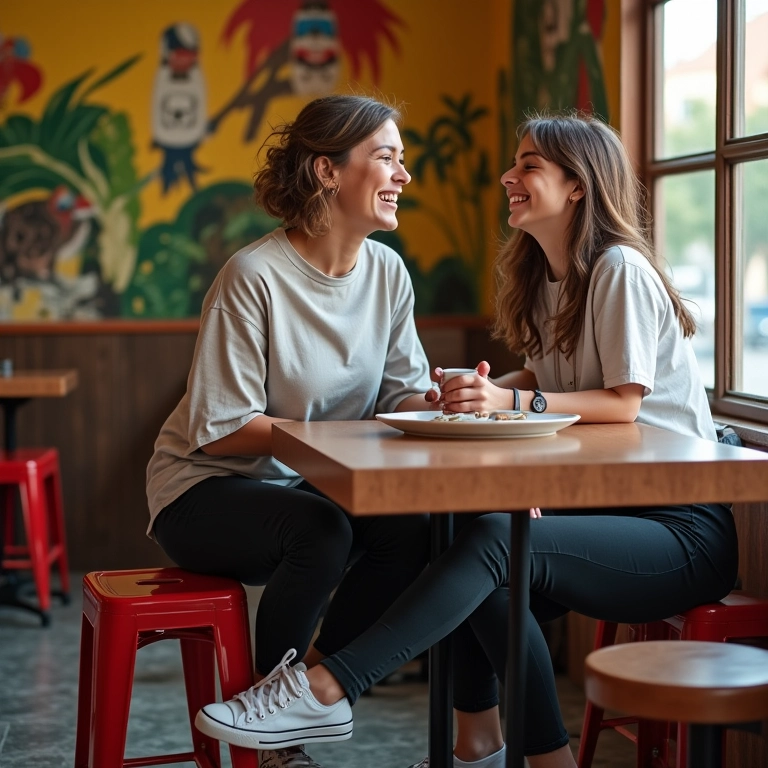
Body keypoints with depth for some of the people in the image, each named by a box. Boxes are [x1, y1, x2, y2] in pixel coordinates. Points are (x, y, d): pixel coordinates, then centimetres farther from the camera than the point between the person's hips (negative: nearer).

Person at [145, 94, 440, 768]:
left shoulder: (388, 271, 0)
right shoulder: (254, 277, -20)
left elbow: (405, 393, 0)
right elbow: (219, 430, -20)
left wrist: (438, 401, -24)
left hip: (308, 486, 6)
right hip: (206, 490, -5)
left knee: (410, 531, -23)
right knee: (321, 531, -34)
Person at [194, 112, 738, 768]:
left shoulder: (619, 269, -11)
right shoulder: (546, 275, 15)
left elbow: (623, 402, -14)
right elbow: (546, 376, 14)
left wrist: (512, 401, -25)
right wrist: (483, 393, -6)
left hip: (684, 524, -8)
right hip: (612, 503, 8)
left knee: (495, 540, -29)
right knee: (494, 584, -20)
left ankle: (326, 689, -34)